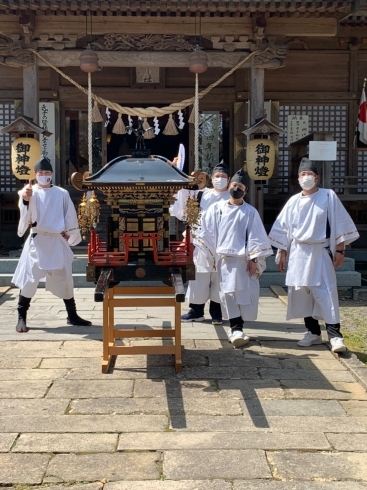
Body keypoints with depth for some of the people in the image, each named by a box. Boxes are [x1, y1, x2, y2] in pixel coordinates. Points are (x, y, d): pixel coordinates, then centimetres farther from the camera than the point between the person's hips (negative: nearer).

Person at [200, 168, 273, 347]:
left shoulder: (250, 212, -1)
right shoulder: (216, 208, 4)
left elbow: (256, 236, -2)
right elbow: (207, 231, 7)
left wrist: (254, 259, -8)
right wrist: (213, 253, 4)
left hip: (243, 259, -1)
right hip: (223, 259, 1)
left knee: (244, 293, 0)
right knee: (228, 293, 1)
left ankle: (236, 328, 13)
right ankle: (236, 328, 8)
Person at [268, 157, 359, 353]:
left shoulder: (329, 196, -3)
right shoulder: (293, 201, 6)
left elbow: (340, 224, -2)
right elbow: (283, 228, 10)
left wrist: (340, 250, -5)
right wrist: (282, 253, 7)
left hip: (321, 253, -3)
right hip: (298, 253, 4)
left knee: (326, 292, -8)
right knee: (301, 292, 5)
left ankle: (334, 334, -4)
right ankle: (313, 332, 16)